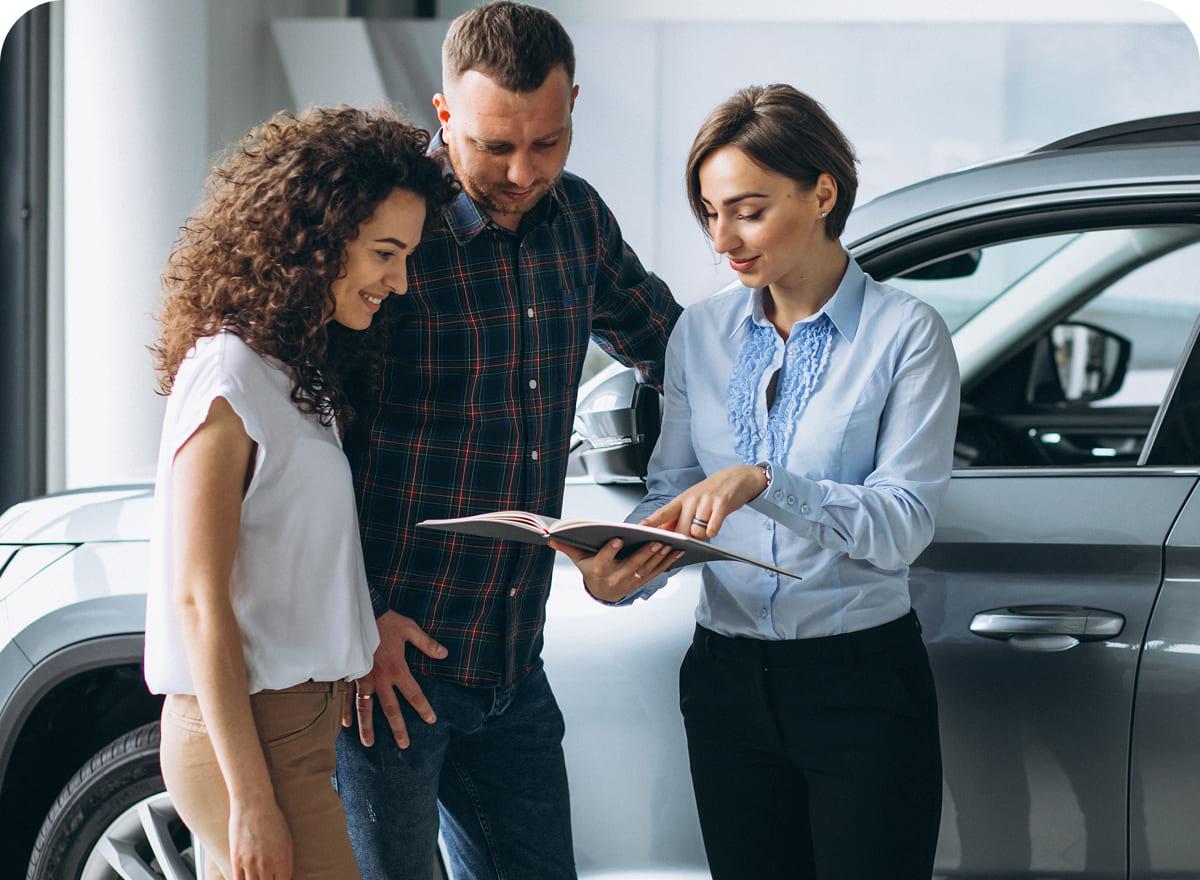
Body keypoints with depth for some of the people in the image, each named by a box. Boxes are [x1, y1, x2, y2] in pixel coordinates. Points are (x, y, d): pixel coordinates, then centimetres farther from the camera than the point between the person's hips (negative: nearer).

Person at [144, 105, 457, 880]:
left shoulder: (304, 371, 14)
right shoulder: (229, 380, -13)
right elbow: (198, 599, -17)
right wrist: (250, 799, -19)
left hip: (302, 722, 9)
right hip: (246, 737, -9)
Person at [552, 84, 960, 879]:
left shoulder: (905, 333, -6)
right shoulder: (703, 333, 9)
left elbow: (903, 523, -13)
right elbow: (672, 493, 7)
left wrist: (764, 483, -26)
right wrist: (619, 575, -14)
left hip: (863, 685, -4)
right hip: (729, 684, 4)